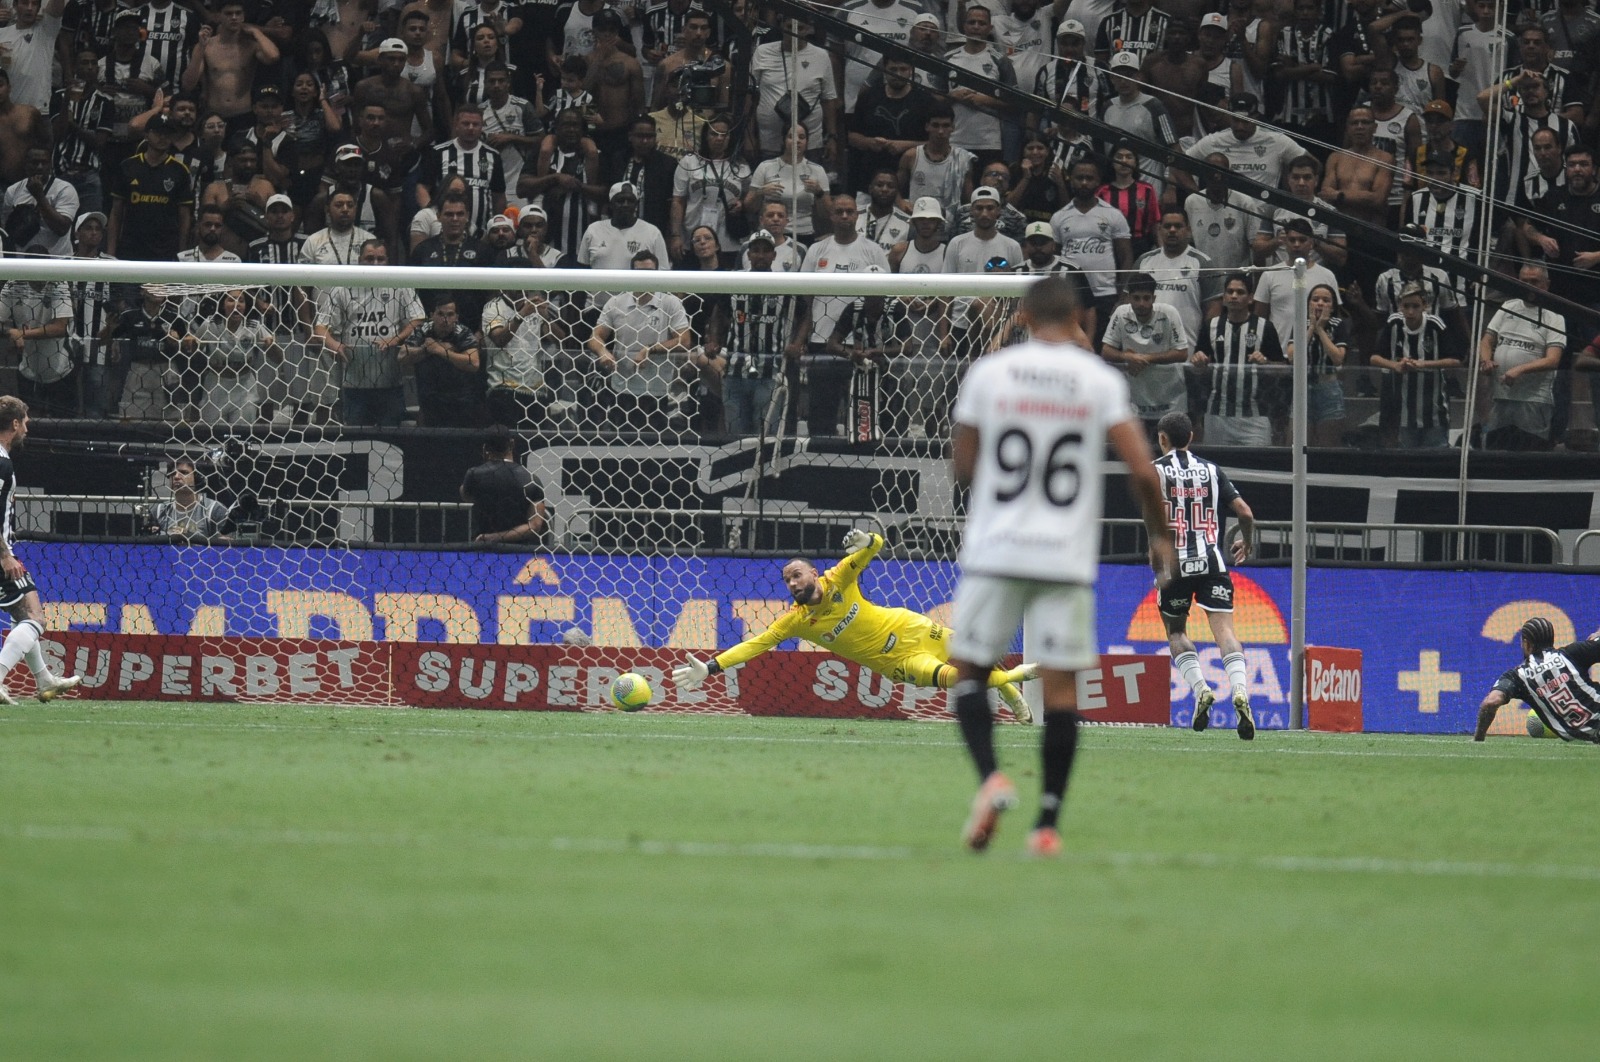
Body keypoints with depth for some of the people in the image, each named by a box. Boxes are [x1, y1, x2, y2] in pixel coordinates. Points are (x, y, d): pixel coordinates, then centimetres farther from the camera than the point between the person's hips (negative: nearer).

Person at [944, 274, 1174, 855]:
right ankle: (1047, 823, 3)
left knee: (969, 671, 11)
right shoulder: (1101, 381, 0)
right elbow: (1142, 470, -5)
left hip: (995, 551, 0)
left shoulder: (986, 374, 1)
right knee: (1061, 688, 5)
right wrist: (1159, 535, 10)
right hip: (1067, 558, 0)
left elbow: (963, 468, 6)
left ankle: (990, 776, -12)